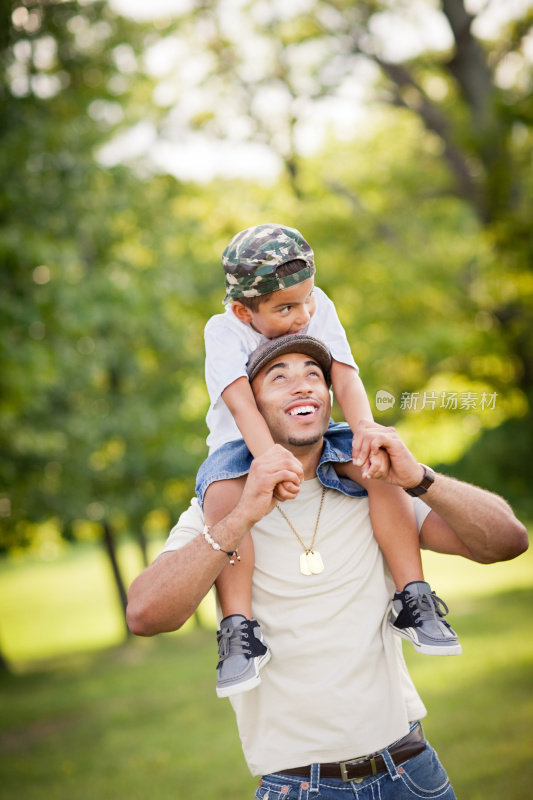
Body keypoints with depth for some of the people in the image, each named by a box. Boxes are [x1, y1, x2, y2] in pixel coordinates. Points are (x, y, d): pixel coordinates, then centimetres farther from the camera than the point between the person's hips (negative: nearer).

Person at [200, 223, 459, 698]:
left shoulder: (319, 308, -5)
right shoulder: (224, 330, -15)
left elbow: (344, 377, -16)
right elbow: (240, 402, -30)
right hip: (244, 444, -3)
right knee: (222, 495, -35)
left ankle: (412, 599, -16)